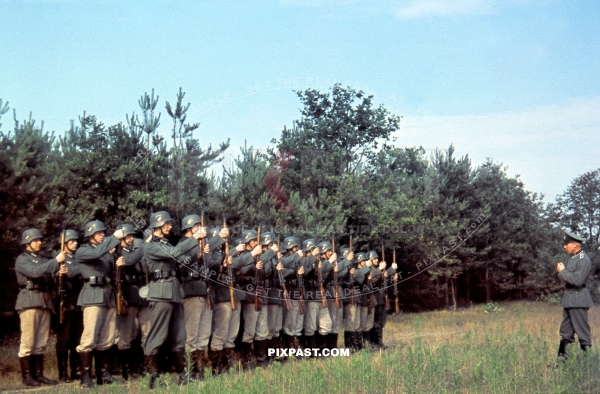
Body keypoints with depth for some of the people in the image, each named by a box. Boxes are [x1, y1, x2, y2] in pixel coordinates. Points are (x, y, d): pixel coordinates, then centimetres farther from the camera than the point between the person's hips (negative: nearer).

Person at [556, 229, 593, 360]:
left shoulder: (584, 260, -15)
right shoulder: (573, 258, 13)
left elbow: (578, 280, -24)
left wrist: (562, 271, -15)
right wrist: (561, 271, 1)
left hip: (578, 300, -9)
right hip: (569, 299, 9)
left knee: (582, 331, -3)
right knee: (566, 332, 13)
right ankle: (562, 356, 19)